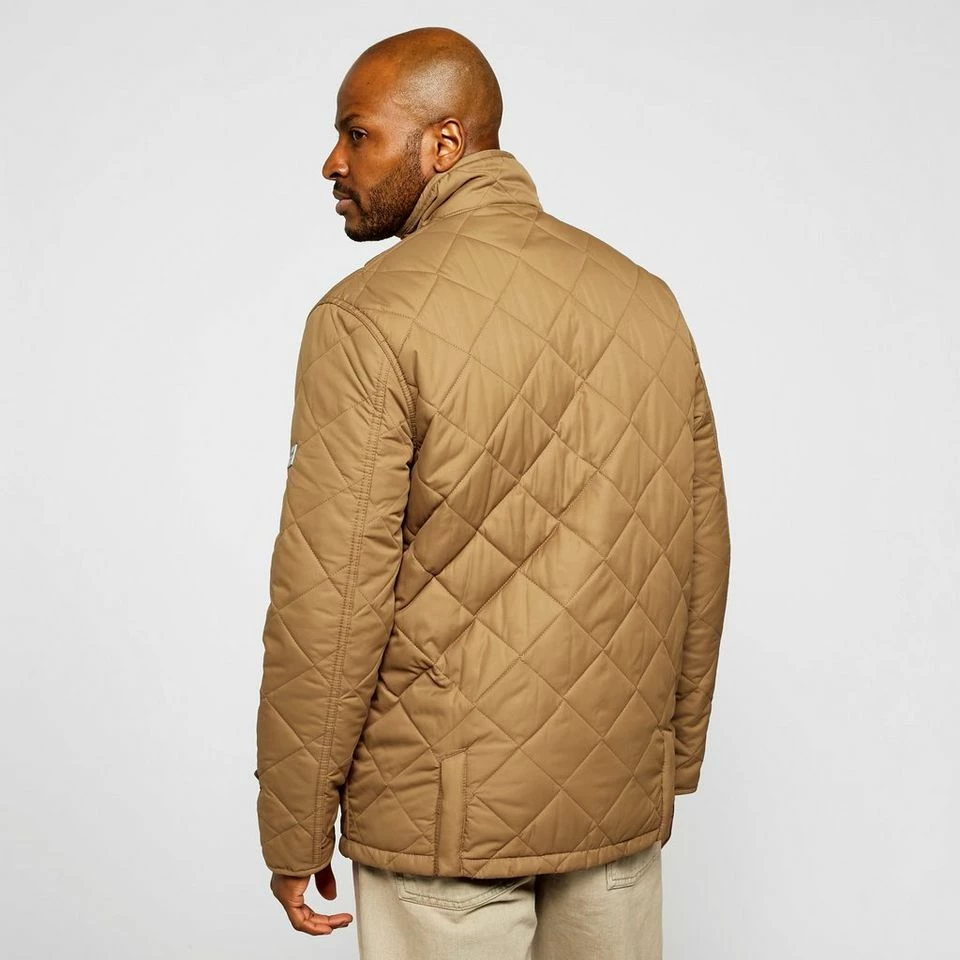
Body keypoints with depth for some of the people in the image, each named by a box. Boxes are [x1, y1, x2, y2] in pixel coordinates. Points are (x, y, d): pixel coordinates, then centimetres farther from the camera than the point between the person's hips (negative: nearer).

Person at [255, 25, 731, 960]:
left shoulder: (369, 318, -13)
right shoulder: (647, 300, 4)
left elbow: (330, 595, -16)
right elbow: (701, 558, 8)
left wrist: (295, 832, -5)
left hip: (447, 813, -5)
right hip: (620, 800, 5)